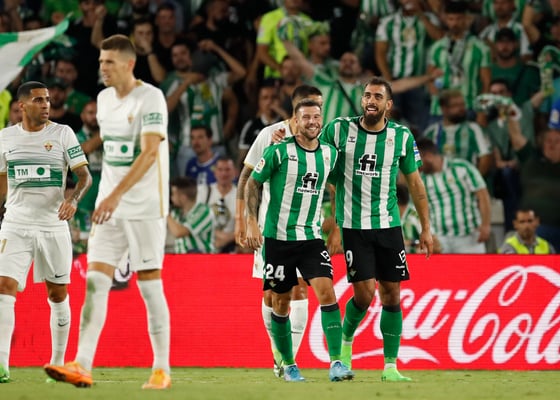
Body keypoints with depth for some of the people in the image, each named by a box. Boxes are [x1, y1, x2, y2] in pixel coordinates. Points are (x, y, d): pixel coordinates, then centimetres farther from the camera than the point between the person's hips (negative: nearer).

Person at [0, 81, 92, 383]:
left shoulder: (62, 133, 0)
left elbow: (85, 175, -3)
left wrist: (73, 199, -22)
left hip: (53, 225, 0)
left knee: (57, 294, 6)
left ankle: (58, 363, 20)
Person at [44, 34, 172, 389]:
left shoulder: (150, 98, -12)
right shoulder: (104, 98, 12)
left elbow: (149, 152, -23)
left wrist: (116, 195, -30)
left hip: (145, 207, -7)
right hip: (110, 205, 7)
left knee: (150, 285, -2)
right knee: (95, 281, -5)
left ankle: (162, 369, 7)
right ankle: (82, 366, -11)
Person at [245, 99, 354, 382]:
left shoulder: (329, 154, 4)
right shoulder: (279, 152, -8)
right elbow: (252, 183, -1)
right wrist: (252, 223, -9)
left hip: (311, 237, 2)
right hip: (278, 238, -2)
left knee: (327, 292, -15)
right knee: (281, 303, 5)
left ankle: (336, 363, -19)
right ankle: (288, 365, 21)